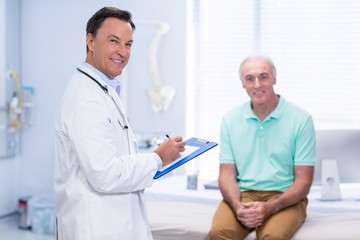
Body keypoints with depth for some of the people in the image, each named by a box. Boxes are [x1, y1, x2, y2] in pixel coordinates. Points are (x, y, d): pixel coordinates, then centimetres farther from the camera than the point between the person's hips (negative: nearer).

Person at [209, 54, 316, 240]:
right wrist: (237, 206, -15)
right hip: (242, 195, 2)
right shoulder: (230, 120, 8)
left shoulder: (301, 119, -2)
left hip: (285, 198, -2)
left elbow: (303, 181, -4)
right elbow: (227, 174, 6)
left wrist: (270, 207, -19)